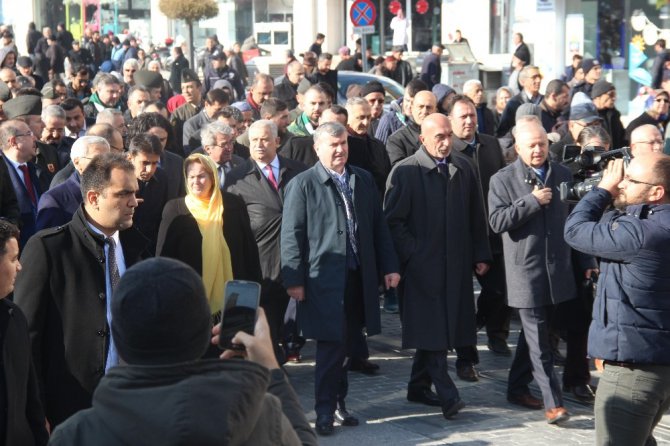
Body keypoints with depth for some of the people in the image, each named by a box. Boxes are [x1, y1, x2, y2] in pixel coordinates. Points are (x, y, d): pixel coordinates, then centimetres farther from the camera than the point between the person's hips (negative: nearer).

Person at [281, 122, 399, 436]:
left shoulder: (364, 180, 11)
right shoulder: (302, 184, -4)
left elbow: (378, 226, 14)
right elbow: (291, 235, -6)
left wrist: (389, 267, 8)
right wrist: (294, 280, -10)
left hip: (359, 277, 5)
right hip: (323, 278, -5)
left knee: (346, 346, 12)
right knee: (330, 346, -3)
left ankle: (338, 403, 25)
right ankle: (325, 410, 8)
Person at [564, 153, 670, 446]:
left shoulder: (642, 232, -24)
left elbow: (575, 230, -15)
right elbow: (607, 233, 16)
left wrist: (603, 190, -3)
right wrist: (611, 199, 2)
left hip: (633, 365, -10)